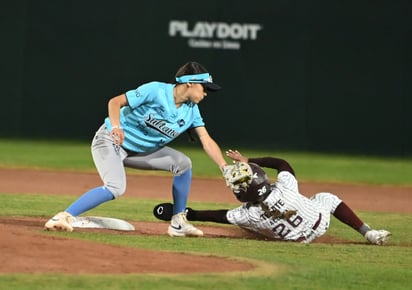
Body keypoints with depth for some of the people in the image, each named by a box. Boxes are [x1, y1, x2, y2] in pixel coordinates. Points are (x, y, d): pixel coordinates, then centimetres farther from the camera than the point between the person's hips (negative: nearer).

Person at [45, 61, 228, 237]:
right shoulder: (156, 91, -21)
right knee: (116, 188, -31)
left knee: (183, 163, -2)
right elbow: (115, 102, -21)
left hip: (139, 151, 8)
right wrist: (116, 126, -39)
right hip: (110, 140, -8)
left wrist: (226, 169, -15)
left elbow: (207, 141, -4)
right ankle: (63, 217, -32)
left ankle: (178, 224, 5)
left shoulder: (191, 110, -1)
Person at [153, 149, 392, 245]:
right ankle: (368, 233, 21)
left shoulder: (249, 215, -31)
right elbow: (282, 163, -9)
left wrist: (186, 214, -10)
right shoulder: (286, 187, -31)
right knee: (327, 198, 30)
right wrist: (248, 161, -2)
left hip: (299, 238, 1)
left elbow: (219, 216, -19)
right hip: (321, 221, -1)